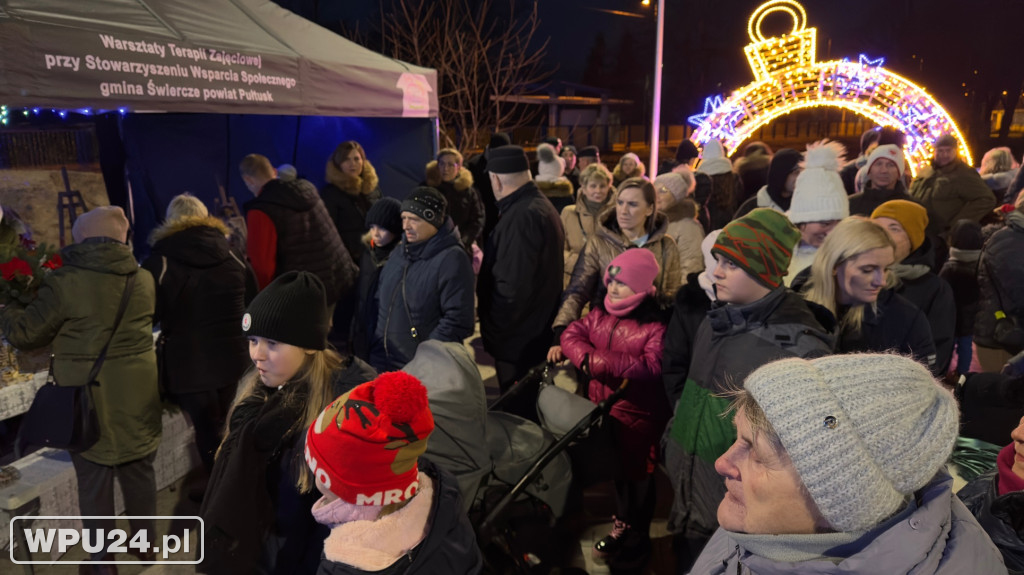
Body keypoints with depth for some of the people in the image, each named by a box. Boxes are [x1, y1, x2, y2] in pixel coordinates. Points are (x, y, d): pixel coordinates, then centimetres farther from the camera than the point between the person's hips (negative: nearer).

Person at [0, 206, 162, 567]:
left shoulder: (65, 282, -15)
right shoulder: (143, 279, 0)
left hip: (88, 400, -4)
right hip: (137, 398, 4)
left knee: (94, 483, 10)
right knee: (140, 473, 18)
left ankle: (102, 562, 23)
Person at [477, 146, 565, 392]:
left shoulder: (521, 216, -24)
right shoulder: (540, 205, 11)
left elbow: (512, 285, -28)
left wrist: (493, 333, -18)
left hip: (519, 341, -10)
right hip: (537, 334, 10)